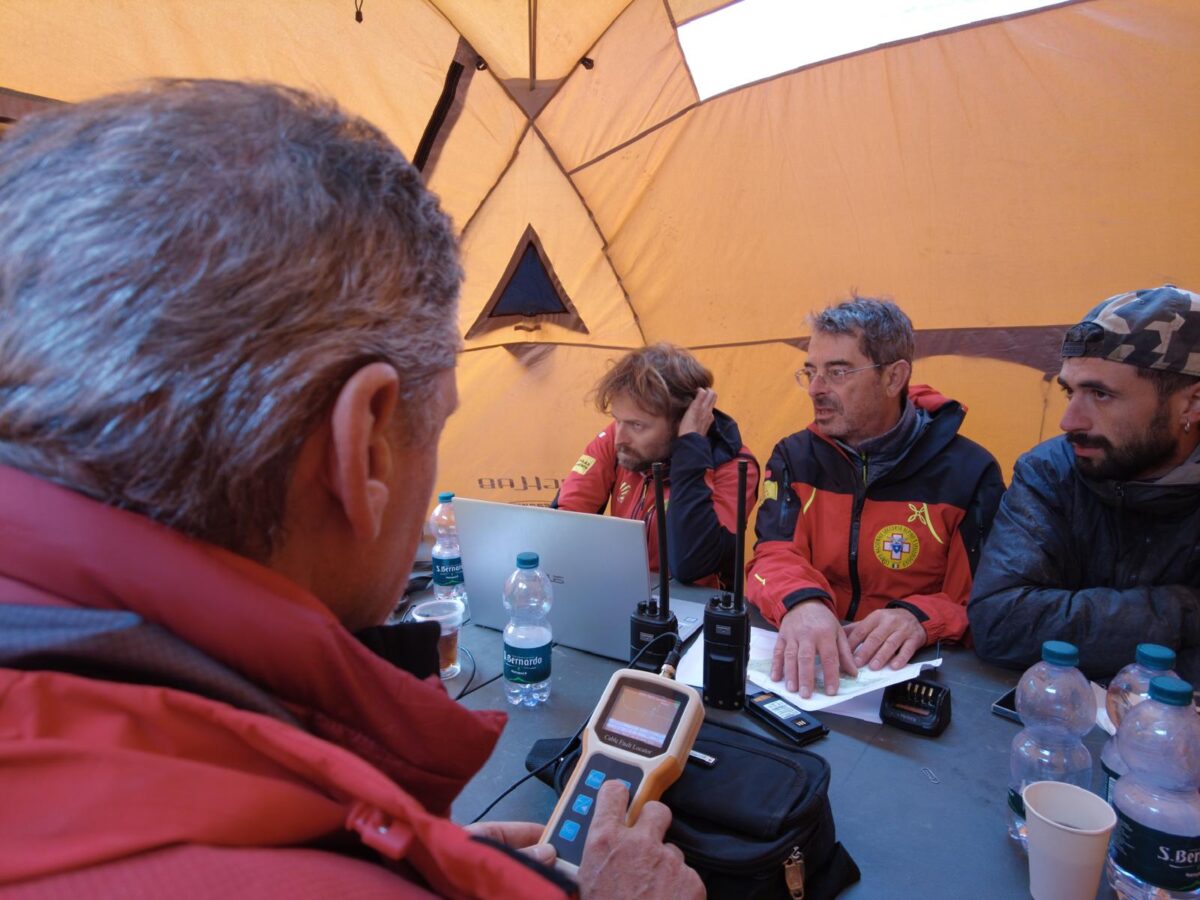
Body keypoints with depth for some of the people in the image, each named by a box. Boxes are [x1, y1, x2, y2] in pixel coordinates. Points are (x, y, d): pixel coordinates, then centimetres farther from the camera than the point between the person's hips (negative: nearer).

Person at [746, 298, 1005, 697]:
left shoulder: (968, 472, -5)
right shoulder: (795, 458, 3)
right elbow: (775, 558, -7)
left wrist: (922, 618, -24)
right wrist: (801, 602, -30)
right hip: (805, 664, 0)